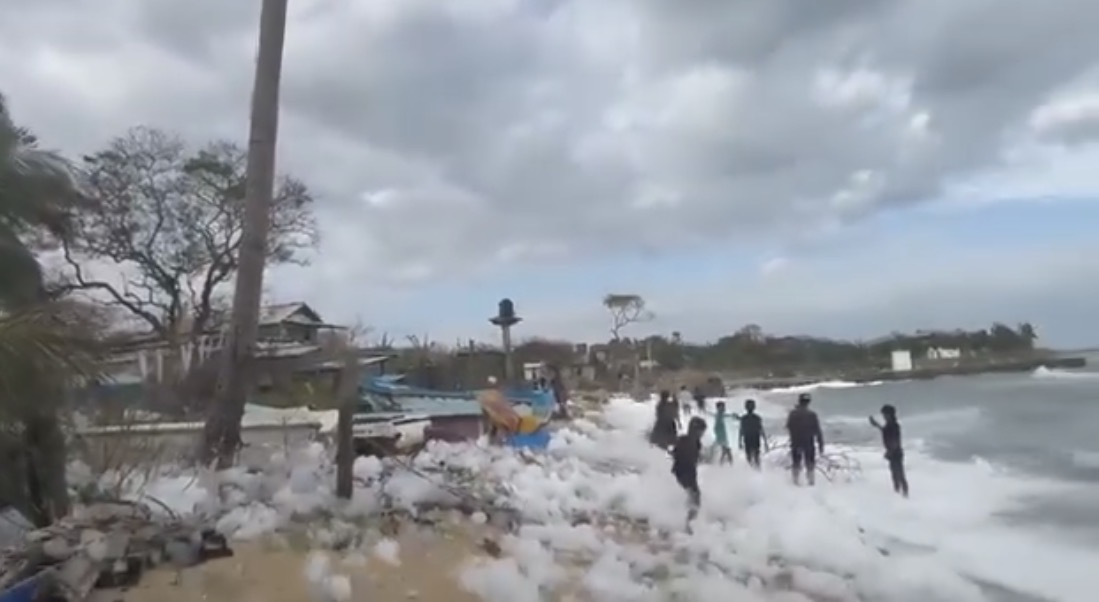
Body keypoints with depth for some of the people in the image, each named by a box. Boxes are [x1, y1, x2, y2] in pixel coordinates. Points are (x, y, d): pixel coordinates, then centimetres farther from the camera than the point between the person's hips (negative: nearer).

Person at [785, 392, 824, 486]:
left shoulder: (793, 413, -6)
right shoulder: (812, 415, -10)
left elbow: (788, 427, 4)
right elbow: (818, 431, -9)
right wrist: (821, 445, -3)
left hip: (795, 444, 1)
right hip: (809, 444, -1)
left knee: (796, 465, 12)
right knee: (810, 465, 12)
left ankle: (796, 482, 10)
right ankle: (811, 482, 10)